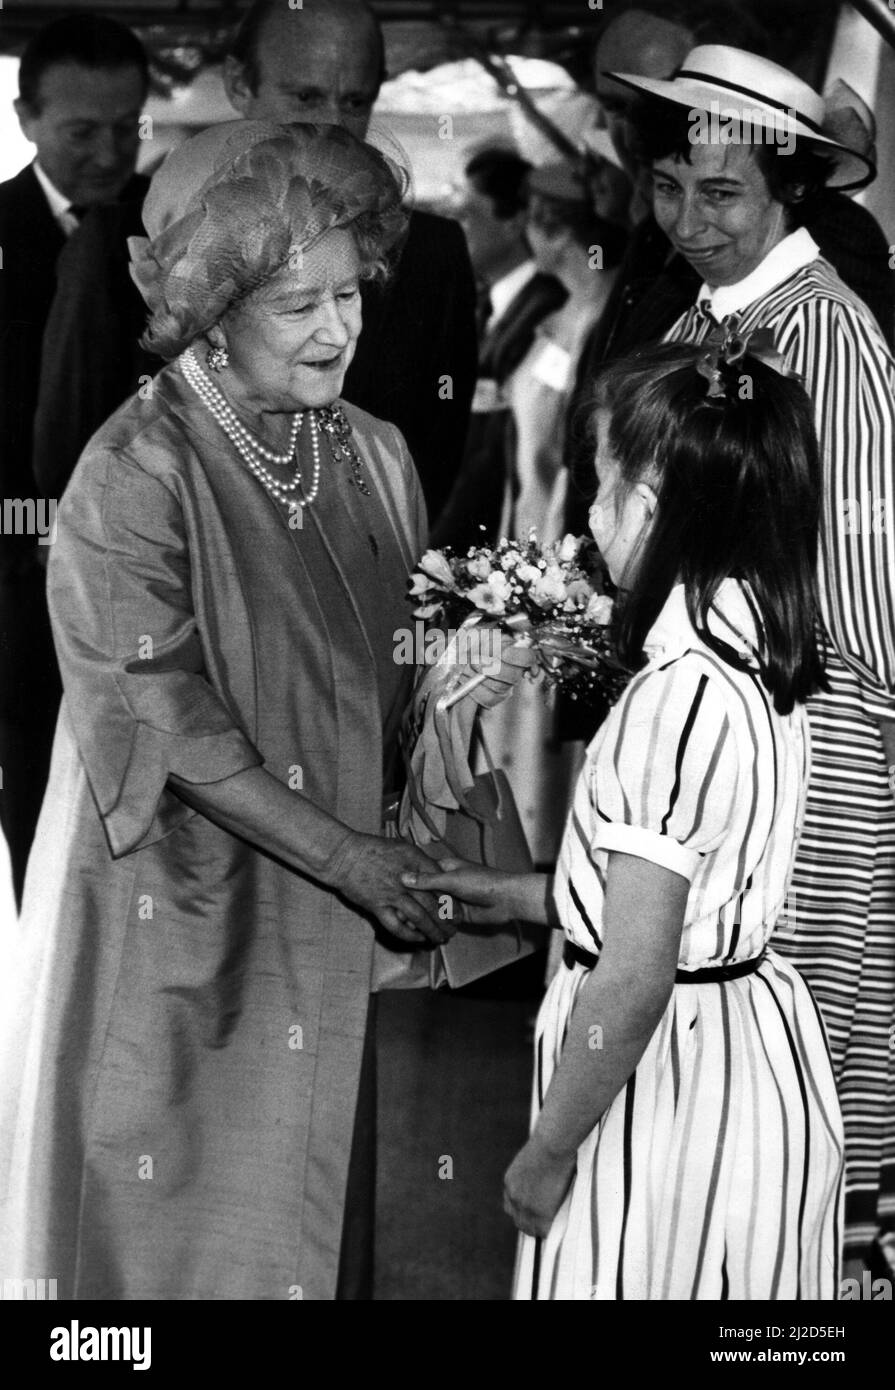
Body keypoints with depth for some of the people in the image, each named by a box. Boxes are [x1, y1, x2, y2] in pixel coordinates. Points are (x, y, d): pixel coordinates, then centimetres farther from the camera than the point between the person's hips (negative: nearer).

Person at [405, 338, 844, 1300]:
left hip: (668, 1083, -9)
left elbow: (632, 979, -24)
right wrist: (521, 896, 21)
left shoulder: (674, 699, -25)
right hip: (758, 1049, 9)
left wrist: (548, 1152, -14)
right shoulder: (758, 664, 2)